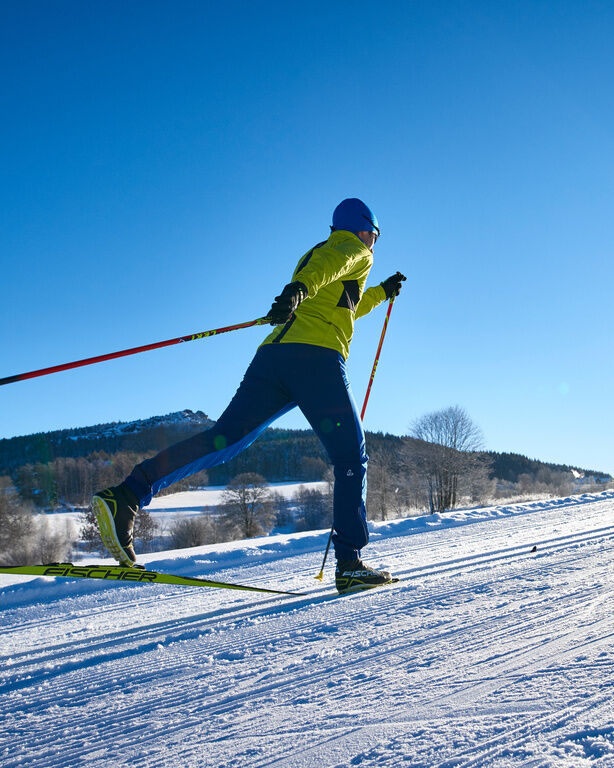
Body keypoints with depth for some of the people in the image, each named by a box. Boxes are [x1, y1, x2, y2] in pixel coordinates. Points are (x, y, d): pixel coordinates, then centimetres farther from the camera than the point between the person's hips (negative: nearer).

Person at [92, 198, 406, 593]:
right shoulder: (356, 251, 14)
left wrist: (381, 293, 63)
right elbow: (328, 266, -12)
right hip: (316, 357, -7)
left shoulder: (313, 253, 39)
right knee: (351, 458, 2)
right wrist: (299, 288, -32)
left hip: (272, 354, 7)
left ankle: (127, 496, -24)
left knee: (225, 438, -7)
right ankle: (350, 564, -4)